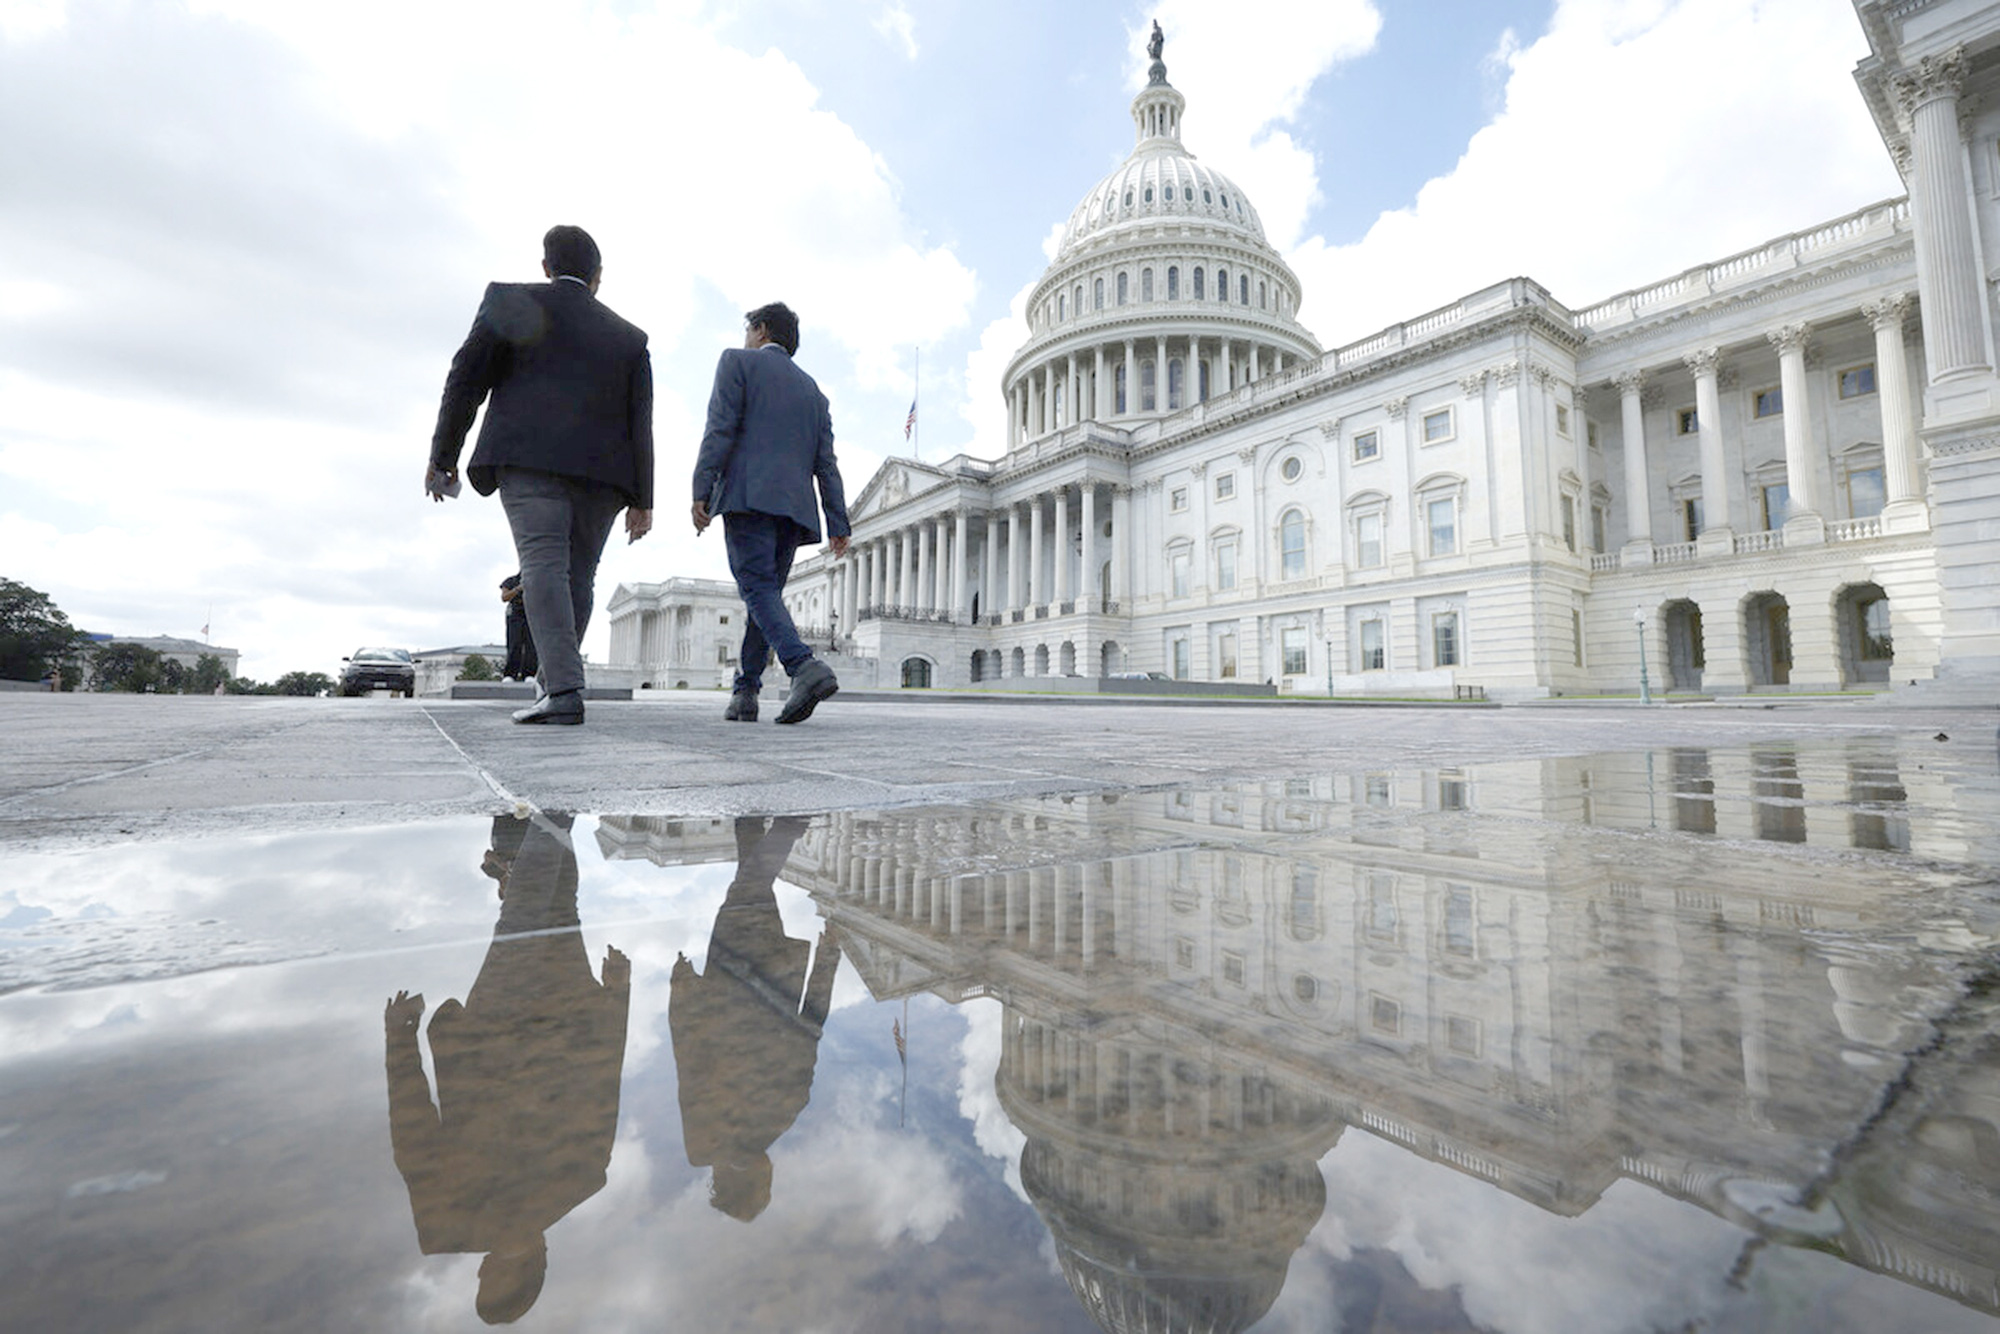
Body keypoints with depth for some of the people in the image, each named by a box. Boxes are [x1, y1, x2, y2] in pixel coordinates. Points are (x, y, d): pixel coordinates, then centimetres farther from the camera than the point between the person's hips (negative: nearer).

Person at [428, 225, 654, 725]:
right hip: (601, 470, 3)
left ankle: (565, 691, -26)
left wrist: (442, 456, 11)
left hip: (530, 458, -3)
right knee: (577, 575, 8)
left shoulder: (511, 300, 14)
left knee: (544, 566, -14)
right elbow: (640, 421, 10)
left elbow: (467, 377, 5)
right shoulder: (629, 337, 19)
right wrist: (641, 500, 7)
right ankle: (553, 679, 9)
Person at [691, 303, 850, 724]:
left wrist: (701, 491, -9)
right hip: (794, 504, 6)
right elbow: (826, 463, 16)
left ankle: (806, 668, -33)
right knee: (766, 592, 7)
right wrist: (838, 524, 10)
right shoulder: (812, 390, 26)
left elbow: (720, 429, -4)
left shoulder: (738, 362, 12)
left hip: (748, 496, -5)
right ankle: (744, 693, 6)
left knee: (758, 589, -13)